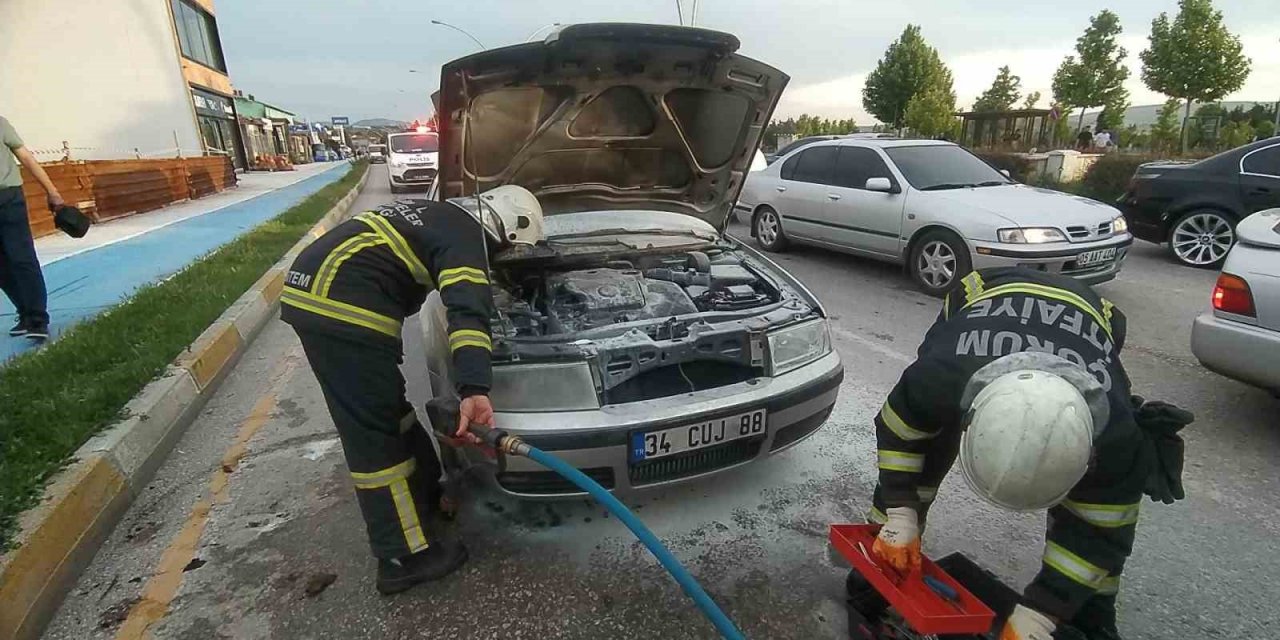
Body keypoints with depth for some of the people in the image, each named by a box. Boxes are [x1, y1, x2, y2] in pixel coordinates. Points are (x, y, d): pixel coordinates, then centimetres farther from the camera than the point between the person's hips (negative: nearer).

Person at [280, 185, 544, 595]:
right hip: (340, 303, -10)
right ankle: (406, 558, 9)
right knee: (375, 431, -3)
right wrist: (474, 389, -34)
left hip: (308, 286, 10)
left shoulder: (440, 216, 22)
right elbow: (468, 310, -23)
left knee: (389, 410, 20)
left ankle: (425, 493, 36)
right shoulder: (466, 237, -6)